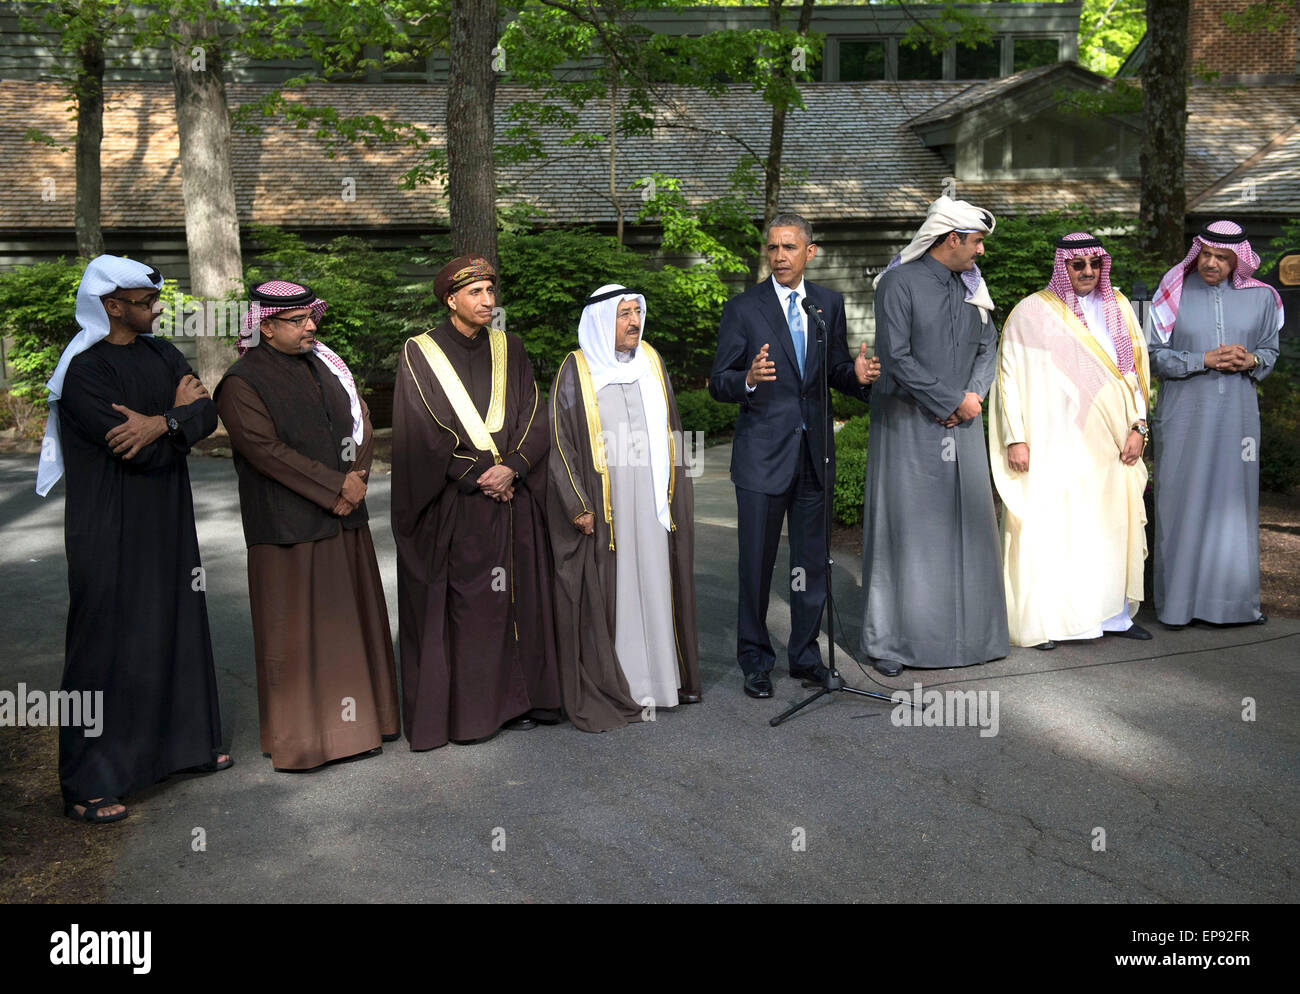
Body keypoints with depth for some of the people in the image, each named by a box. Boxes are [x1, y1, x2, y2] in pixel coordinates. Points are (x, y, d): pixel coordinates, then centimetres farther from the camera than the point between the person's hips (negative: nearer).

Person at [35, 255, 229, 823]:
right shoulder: (84, 370, -15)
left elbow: (207, 415, -4)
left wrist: (161, 423, -23)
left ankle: (181, 743, 31)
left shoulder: (161, 354, 8)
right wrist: (178, 412, -6)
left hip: (166, 522, 7)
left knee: (175, 631, 15)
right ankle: (87, 785, 8)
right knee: (106, 643, -2)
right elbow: (135, 453, -22)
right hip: (110, 531, -7)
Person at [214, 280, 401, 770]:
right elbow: (268, 450, -18)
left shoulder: (323, 364, 11)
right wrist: (337, 486, -18)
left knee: (350, 618, 15)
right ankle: (299, 734, 14)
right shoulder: (241, 384, -10)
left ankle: (356, 714, 29)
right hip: (288, 526, -7)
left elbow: (360, 420, 9)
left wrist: (356, 479, -7)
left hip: (344, 522, 7)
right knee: (293, 632, 2)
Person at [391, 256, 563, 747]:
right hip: (451, 506, -4)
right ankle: (457, 709, 9)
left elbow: (535, 416, 4)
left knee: (513, 597, 6)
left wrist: (512, 467, -12)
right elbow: (423, 433, -8)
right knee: (455, 606, -1)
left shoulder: (508, 349, 10)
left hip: (512, 499, 4)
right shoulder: (420, 353, -2)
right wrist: (476, 477, -12)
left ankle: (512, 699, 17)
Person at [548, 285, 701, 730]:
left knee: (656, 582, 11)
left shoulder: (651, 361, 8)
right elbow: (560, 441, -7)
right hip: (603, 504, -4)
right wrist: (578, 505, -13)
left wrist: (676, 492, 12)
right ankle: (610, 689, 10)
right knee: (609, 591, 0)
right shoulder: (576, 370, -6)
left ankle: (664, 675, 23)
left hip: (653, 501, 5)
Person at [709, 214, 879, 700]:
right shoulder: (743, 309, -3)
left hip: (814, 452, 4)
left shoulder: (829, 304, 9)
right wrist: (747, 381, -27)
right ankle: (755, 660, 18)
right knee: (757, 563, 3)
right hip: (763, 454, -3)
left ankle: (805, 655, 26)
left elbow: (836, 371, 15)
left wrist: (857, 374, -8)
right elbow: (719, 383, -5)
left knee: (812, 562, 11)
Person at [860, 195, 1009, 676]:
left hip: (962, 424, 6)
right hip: (908, 423, -6)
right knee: (905, 528, -2)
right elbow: (896, 357, -15)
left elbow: (987, 348, 16)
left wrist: (974, 395, -4)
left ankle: (967, 630, 18)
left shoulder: (971, 286, 13)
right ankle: (890, 640, 6)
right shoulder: (900, 282, -8)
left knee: (966, 525, 7)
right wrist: (951, 402, -12)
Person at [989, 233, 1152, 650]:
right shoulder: (1032, 313, -1)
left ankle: (1112, 614, 18)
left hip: (1109, 443, 5)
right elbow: (1010, 377, -3)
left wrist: (1137, 427, 3)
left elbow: (1135, 368, 14)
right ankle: (1043, 620, 3)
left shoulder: (1117, 308, 13)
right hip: (1055, 443, -5)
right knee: (1048, 527, -5)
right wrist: (1015, 438, -10)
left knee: (1112, 524, 8)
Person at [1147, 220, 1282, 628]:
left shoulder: (1260, 297, 5)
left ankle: (1233, 599, 18)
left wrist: (1250, 360, -9)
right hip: (1184, 416, -2)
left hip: (1236, 415, 2)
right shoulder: (1174, 293, -2)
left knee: (1234, 500, 7)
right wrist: (1204, 360, -16)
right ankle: (1176, 601, 8)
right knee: (1181, 503, -1)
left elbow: (1270, 351, 14)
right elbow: (1155, 356, -3)